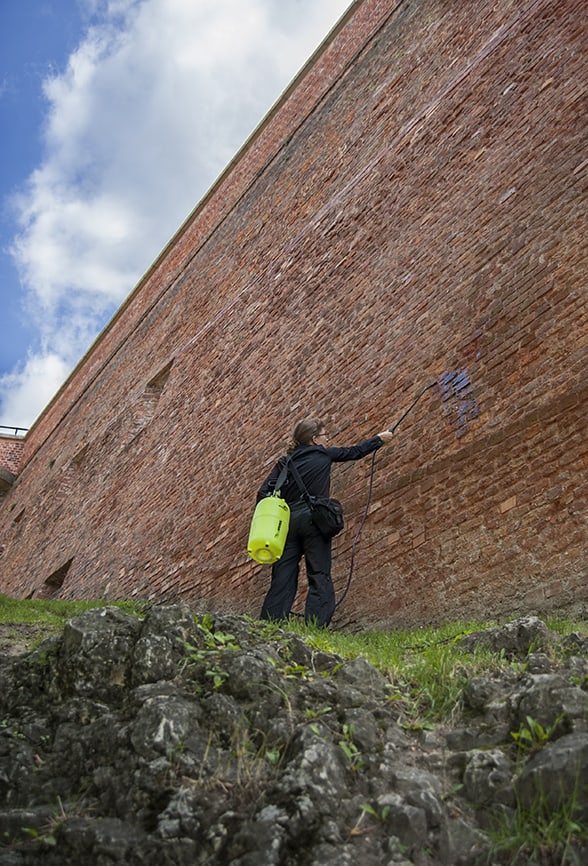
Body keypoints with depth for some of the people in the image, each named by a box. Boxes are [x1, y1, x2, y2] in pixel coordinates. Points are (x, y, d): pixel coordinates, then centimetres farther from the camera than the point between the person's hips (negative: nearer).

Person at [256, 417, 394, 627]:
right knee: (320, 578, -3)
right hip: (313, 520, -4)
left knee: (282, 579, 4)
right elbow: (354, 452, 20)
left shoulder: (285, 462, 15)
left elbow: (263, 492, 5)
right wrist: (380, 439, 35)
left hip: (287, 522, 5)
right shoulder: (323, 454, 7)